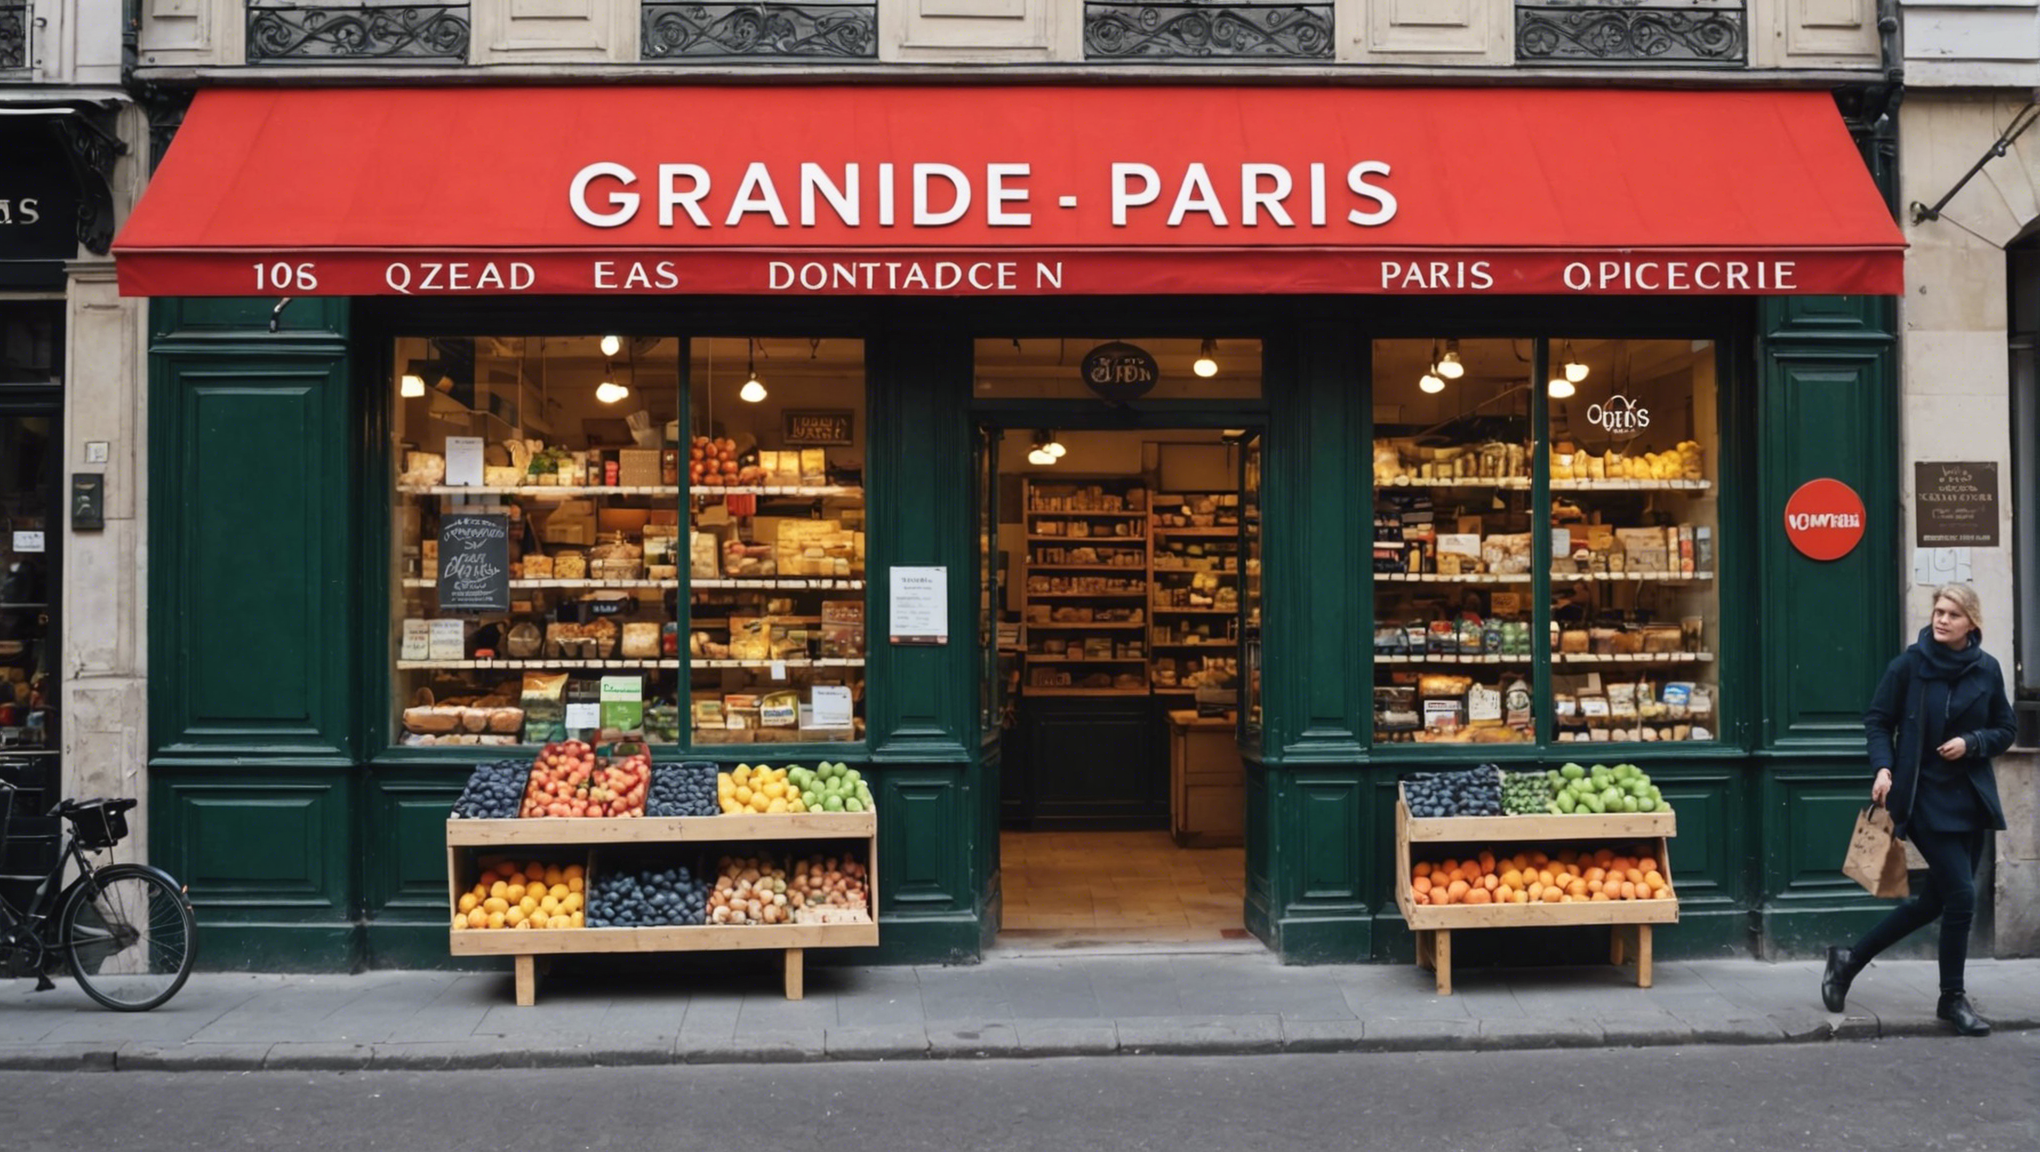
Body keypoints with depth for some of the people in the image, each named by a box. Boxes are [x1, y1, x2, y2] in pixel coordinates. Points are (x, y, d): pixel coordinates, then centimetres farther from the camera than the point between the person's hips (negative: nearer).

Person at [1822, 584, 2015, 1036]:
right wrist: (1883, 768, -15)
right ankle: (1953, 997, 10)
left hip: (1971, 800, 5)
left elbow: (2004, 730, 10)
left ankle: (1849, 960, 24)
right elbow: (1877, 720, -1)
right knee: (1961, 896, -9)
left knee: (1936, 899, 9)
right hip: (1924, 797, -5)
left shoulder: (1987, 670, 2)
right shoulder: (1910, 664, -7)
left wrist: (1972, 742, -10)